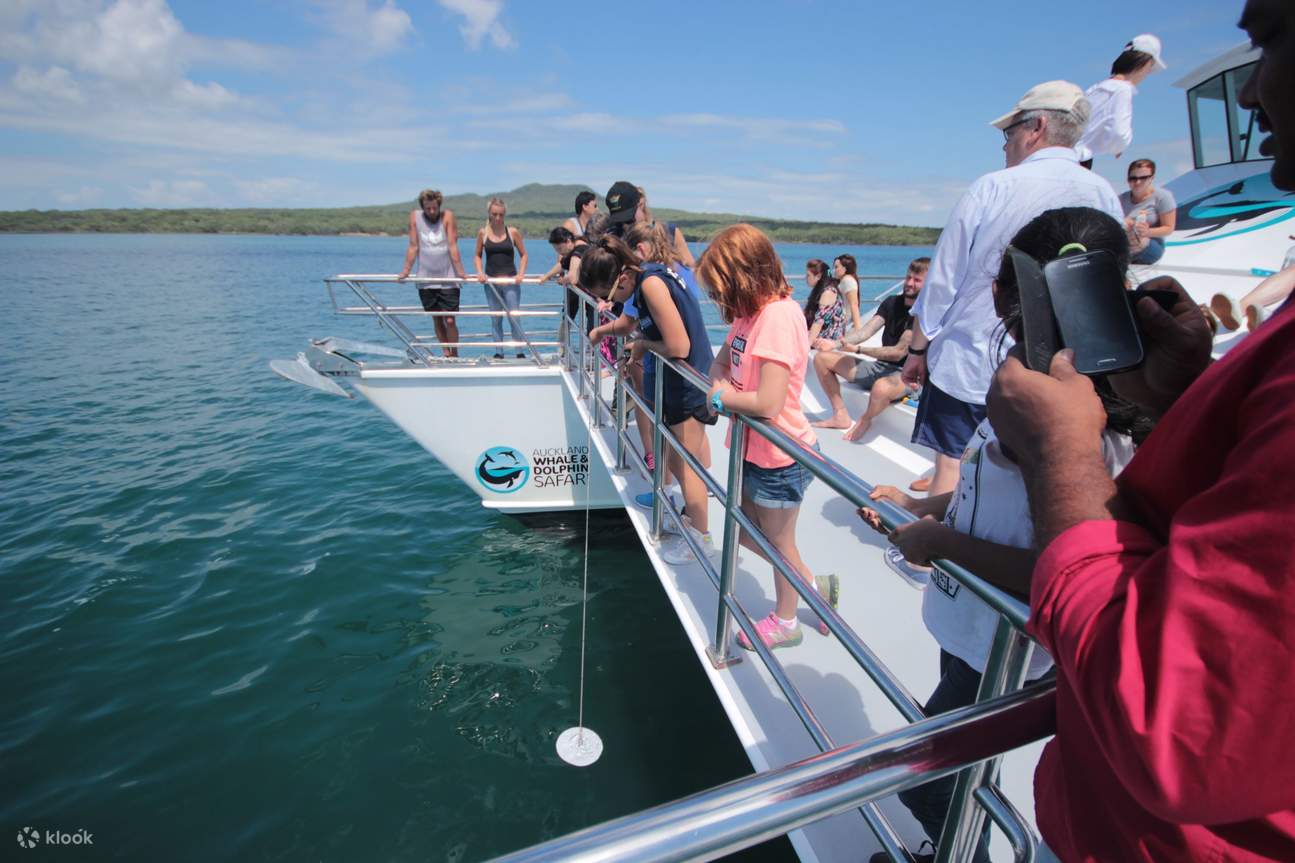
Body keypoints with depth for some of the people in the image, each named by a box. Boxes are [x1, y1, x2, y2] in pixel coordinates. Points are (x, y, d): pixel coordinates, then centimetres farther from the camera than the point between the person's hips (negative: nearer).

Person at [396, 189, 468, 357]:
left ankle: (455, 355, 9)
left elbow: (453, 246, -8)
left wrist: (460, 271, -15)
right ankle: (446, 354, 21)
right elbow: (413, 246, 4)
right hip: (425, 279, 3)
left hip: (448, 279, -3)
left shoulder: (447, 216, -3)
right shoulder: (415, 216, 3)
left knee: (449, 320, -6)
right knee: (436, 320, 9)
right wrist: (406, 271, 0)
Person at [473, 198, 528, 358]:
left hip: (510, 280, -2)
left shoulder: (513, 232, -1)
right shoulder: (483, 233, 3)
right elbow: (477, 256, 11)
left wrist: (521, 273, -9)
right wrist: (480, 272, -6)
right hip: (491, 281, 2)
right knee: (495, 319, 7)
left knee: (514, 318, -5)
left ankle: (520, 352, 3)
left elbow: (523, 254, 5)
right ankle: (498, 352, 14)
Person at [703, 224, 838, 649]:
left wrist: (721, 396, -17)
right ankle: (815, 584, 41)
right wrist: (723, 385, -8)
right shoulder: (751, 312, 2)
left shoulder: (779, 315, -26)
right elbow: (720, 363, 13)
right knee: (745, 531, 22)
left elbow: (768, 403, -33)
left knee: (778, 541, 12)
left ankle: (785, 623, 38)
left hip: (780, 456, -9)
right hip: (753, 448, 9)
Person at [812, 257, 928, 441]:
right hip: (880, 366, 7)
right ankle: (841, 415, 2)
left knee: (881, 387, -44)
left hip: (906, 375, -7)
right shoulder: (892, 302, 7)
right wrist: (836, 344, -22)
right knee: (822, 358, 0)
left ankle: (865, 420, -7)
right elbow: (866, 331, -5)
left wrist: (858, 349, -24)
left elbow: (899, 352, -21)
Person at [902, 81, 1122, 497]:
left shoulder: (992, 188, -9)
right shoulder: (1106, 197, 3)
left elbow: (943, 279, -7)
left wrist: (917, 348, 2)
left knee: (950, 466, 5)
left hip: (966, 365, -4)